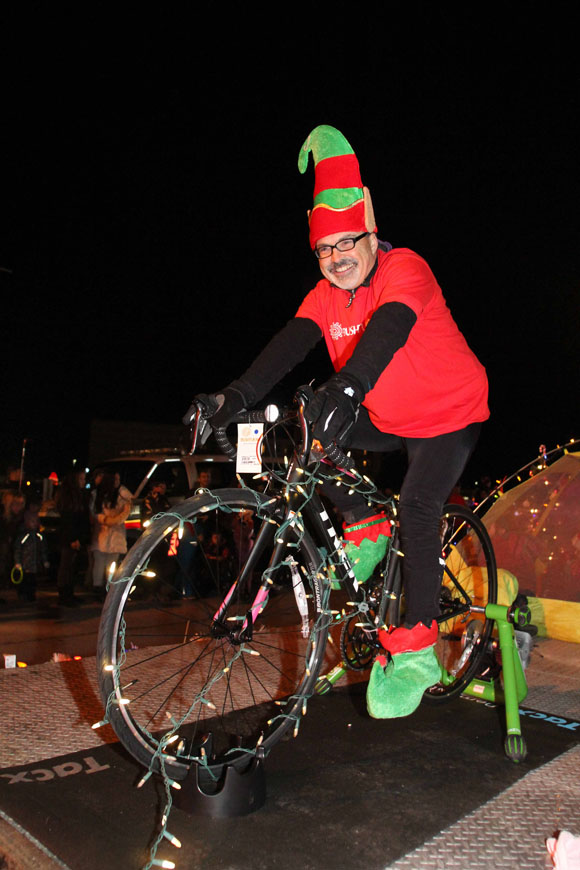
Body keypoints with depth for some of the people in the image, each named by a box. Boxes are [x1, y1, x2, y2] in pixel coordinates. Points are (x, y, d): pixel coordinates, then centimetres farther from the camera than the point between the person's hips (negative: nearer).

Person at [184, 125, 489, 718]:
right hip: (386, 419, 6)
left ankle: (416, 649, -12)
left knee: (416, 506, -23)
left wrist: (344, 389, -60)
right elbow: (291, 343, -19)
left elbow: (389, 329, -42)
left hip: (449, 414, -6)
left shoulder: (404, 268, -22)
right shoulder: (327, 294, -4)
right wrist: (237, 395, -35)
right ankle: (366, 530, 8)